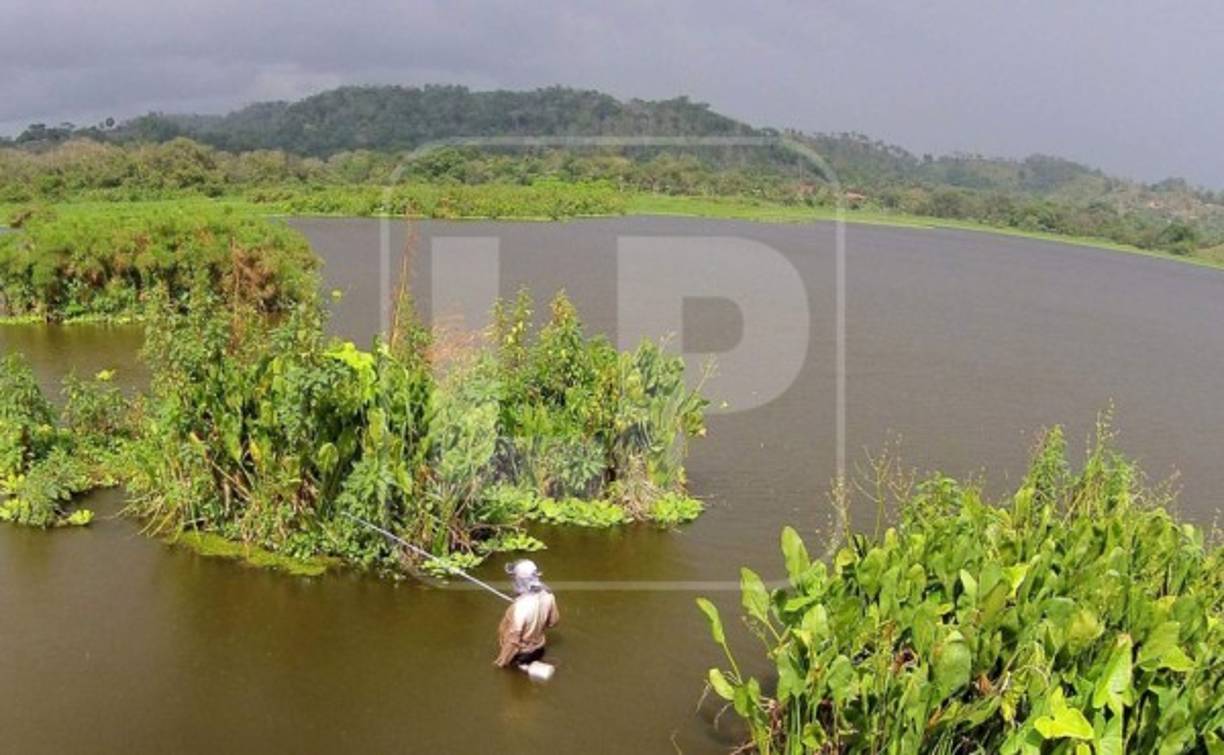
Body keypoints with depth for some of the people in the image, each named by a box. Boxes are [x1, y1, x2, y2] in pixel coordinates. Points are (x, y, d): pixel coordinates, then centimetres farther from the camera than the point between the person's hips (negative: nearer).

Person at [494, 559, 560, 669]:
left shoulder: (520, 607, -37)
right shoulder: (548, 596, -20)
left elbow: (513, 639, -25)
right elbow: (553, 621, -3)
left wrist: (503, 661, -10)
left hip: (520, 653, -5)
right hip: (538, 648, 5)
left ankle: (523, 664, 14)